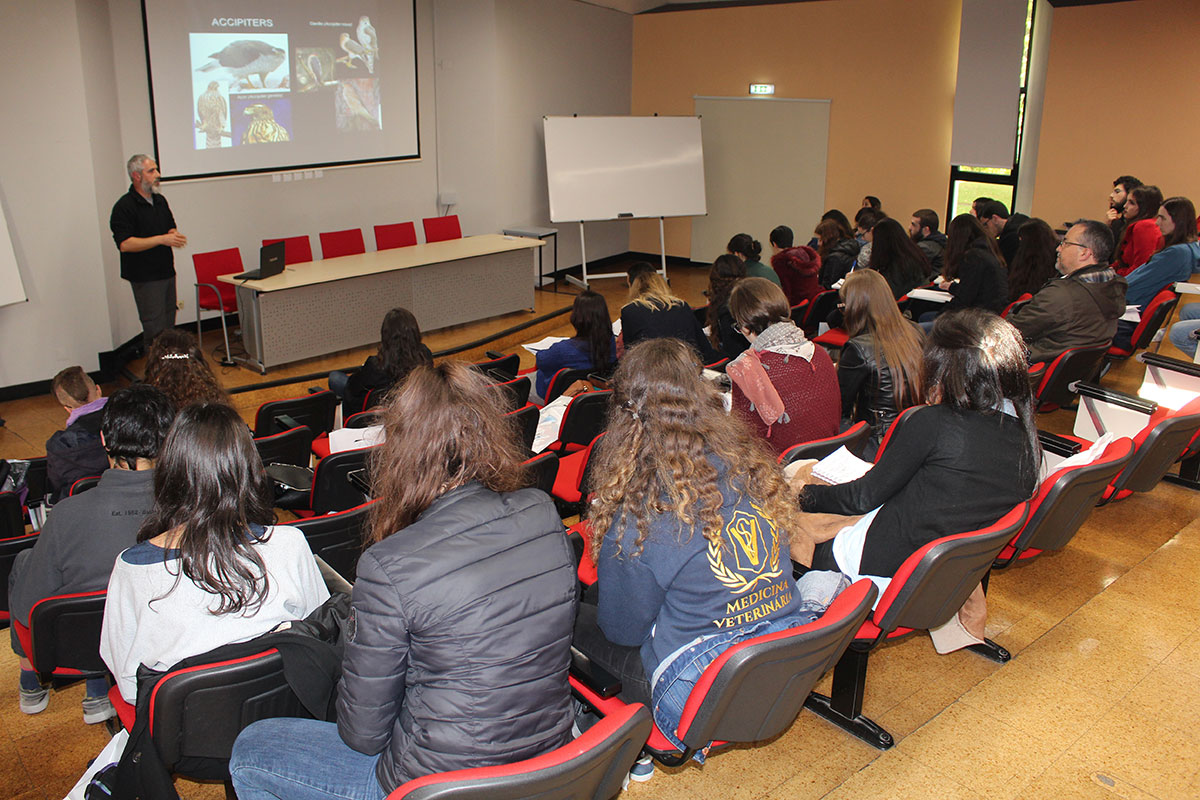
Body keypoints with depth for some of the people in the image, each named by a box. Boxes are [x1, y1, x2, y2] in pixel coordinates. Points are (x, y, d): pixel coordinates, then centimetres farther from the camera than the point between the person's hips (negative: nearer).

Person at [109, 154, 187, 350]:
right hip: (145, 278, -8)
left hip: (167, 273, 8)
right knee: (154, 329, -7)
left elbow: (171, 227, 24)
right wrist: (161, 239, -22)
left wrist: (174, 235, -1)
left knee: (168, 325, 13)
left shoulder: (160, 200, 12)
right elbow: (125, 244, -21)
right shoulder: (124, 207, -13)